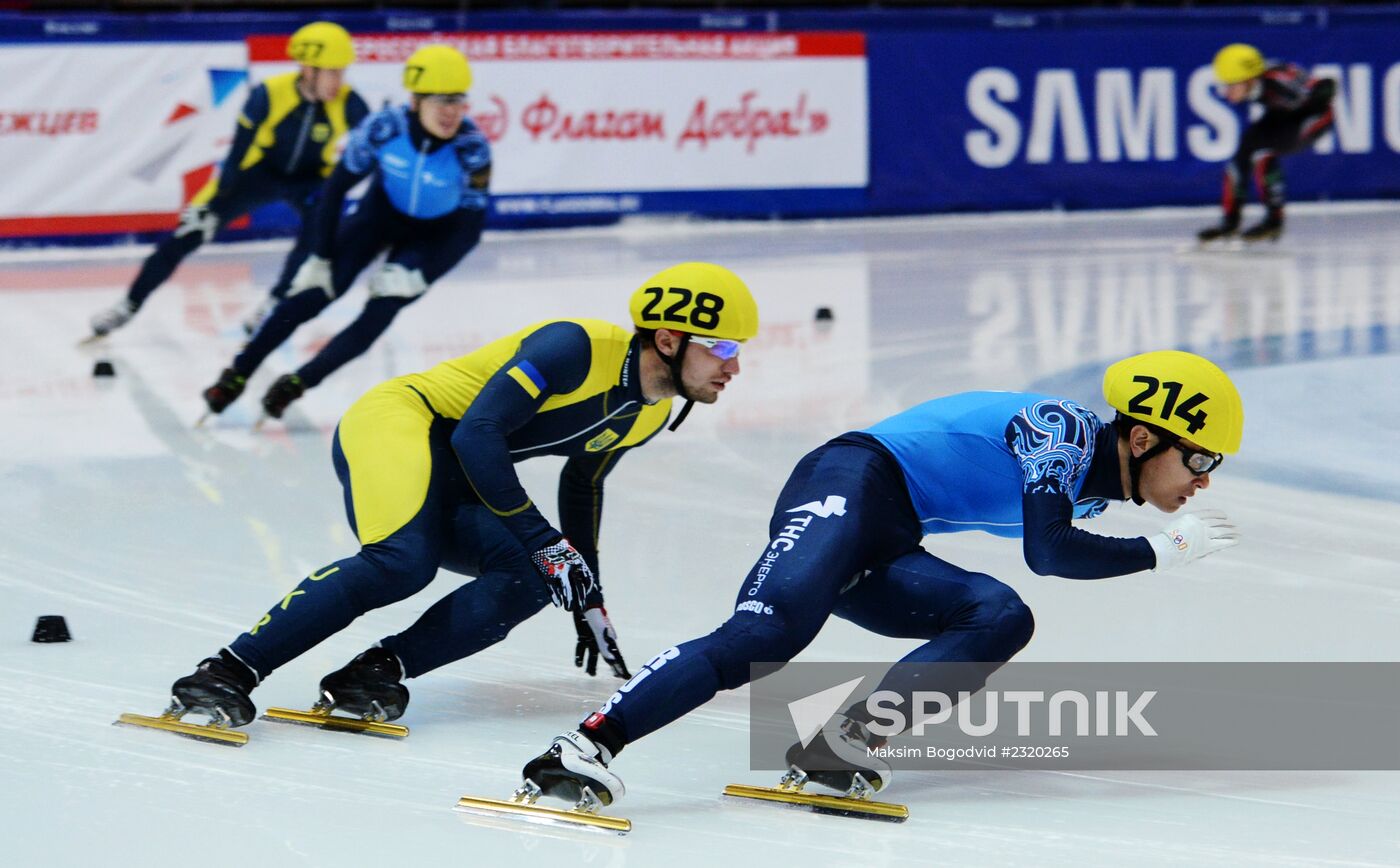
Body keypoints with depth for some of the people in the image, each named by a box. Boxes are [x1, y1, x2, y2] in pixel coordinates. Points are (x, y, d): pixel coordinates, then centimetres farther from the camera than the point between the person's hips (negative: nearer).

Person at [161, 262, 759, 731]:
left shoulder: (649, 416, 7)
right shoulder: (580, 347, -21)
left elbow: (583, 484, 25)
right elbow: (475, 435, -26)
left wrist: (588, 598, 28)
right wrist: (545, 543, -23)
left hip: (453, 490, 9)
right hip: (397, 420, -9)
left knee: (533, 578, -17)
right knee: (403, 561, -35)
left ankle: (376, 672, -24)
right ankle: (228, 672, -34)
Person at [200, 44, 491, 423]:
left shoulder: (472, 149, -29)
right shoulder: (382, 128, -28)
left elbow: (470, 228, -20)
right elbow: (336, 188, -16)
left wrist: (415, 274, -26)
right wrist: (320, 258, -16)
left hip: (436, 232, -1)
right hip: (382, 210, 1)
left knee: (380, 309, -16)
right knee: (315, 291, -12)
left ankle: (299, 382, 2)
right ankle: (237, 375, 1)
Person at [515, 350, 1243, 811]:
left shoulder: (1088, 484, 18)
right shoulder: (1065, 428, -10)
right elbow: (1046, 551, -20)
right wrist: (1160, 551, -11)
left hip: (883, 550, 9)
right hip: (850, 485, -9)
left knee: (1002, 619, -11)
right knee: (766, 633, -30)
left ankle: (850, 736, -26)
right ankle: (588, 744, -41)